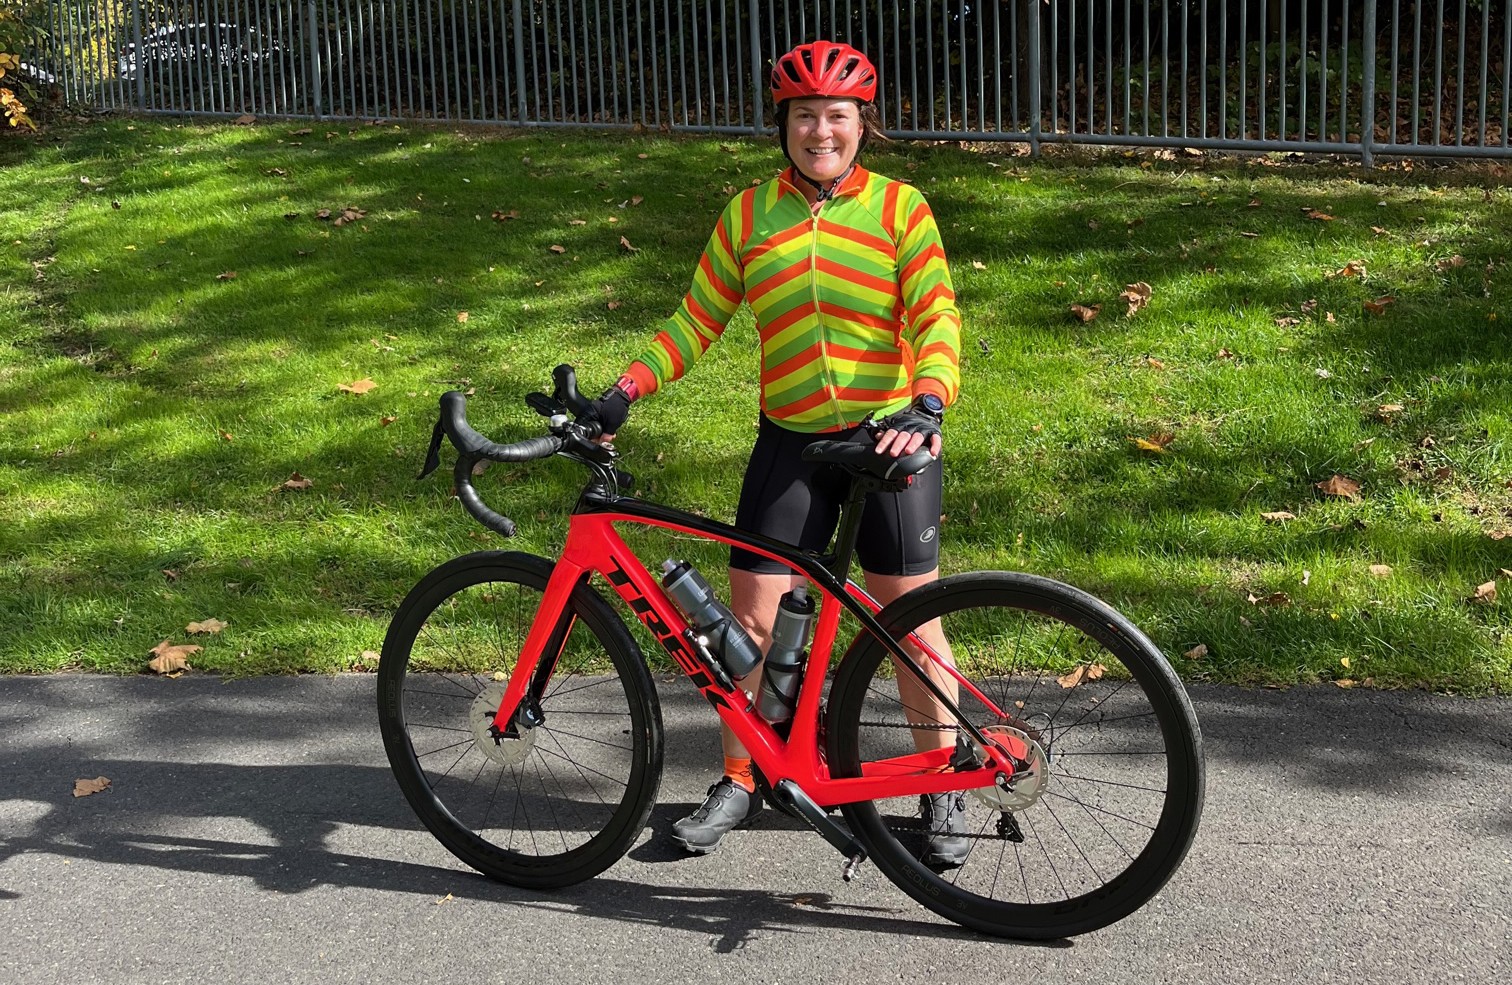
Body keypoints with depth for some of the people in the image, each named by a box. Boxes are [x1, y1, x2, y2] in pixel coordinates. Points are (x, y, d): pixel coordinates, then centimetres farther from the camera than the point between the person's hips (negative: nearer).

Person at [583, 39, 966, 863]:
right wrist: (625, 393, -4)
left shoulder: (898, 208, -3)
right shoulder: (748, 215, 4)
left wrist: (925, 408, -27)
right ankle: (739, 781, 20)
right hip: (788, 442, 2)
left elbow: (936, 317, -10)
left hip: (889, 439, -2)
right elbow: (698, 320, 6)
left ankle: (943, 789, 18)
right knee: (750, 616, 2)